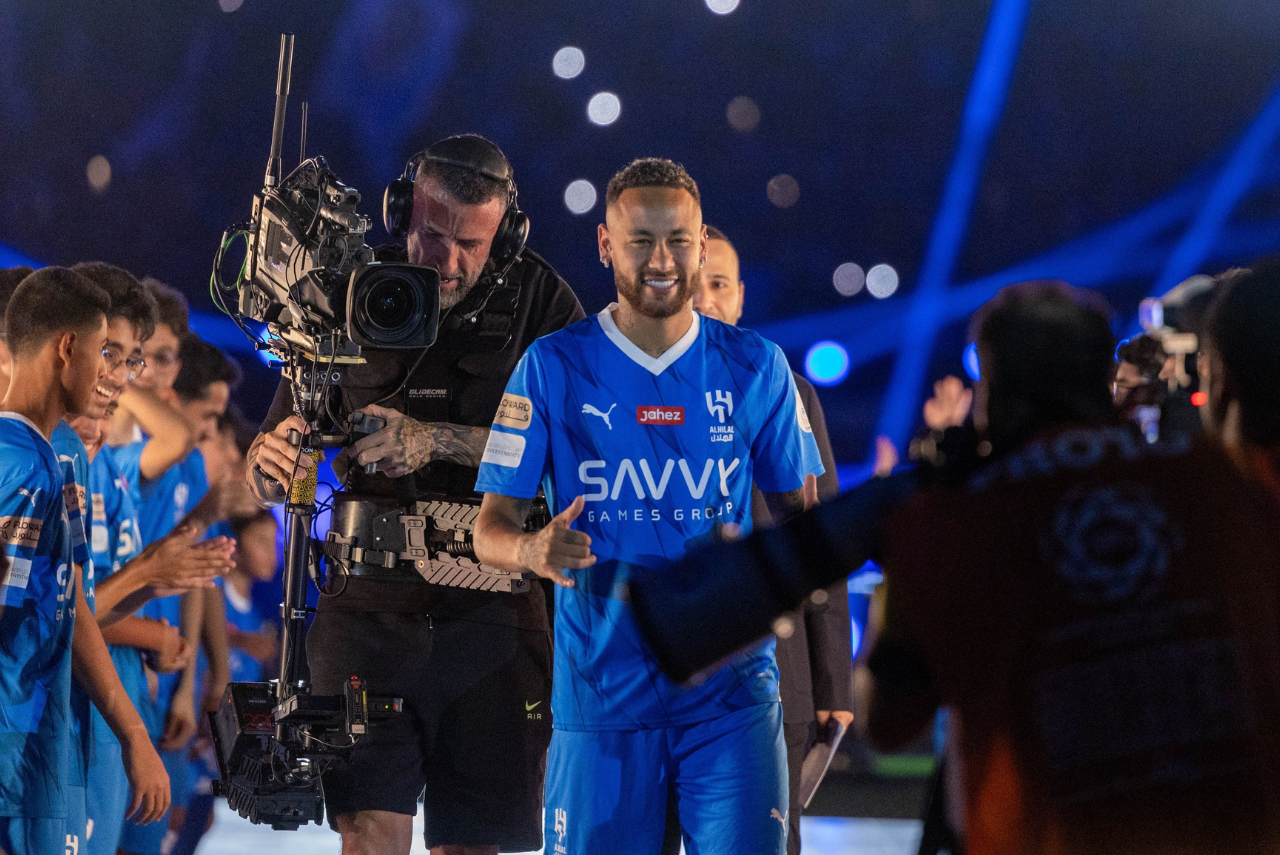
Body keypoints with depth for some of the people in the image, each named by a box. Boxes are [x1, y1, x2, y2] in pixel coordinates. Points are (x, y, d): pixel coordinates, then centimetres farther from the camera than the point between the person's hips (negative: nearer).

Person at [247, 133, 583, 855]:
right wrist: (270, 463, -16)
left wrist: (438, 439, -19)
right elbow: (271, 478, 9)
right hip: (369, 603, 1)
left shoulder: (542, 303, 1)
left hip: (492, 612, -1)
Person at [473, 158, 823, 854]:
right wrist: (533, 549, -22)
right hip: (600, 687, -1)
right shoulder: (553, 367, 2)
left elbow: (794, 505, 14)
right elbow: (490, 527, 2)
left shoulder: (755, 367, 6)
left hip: (729, 688, 1)